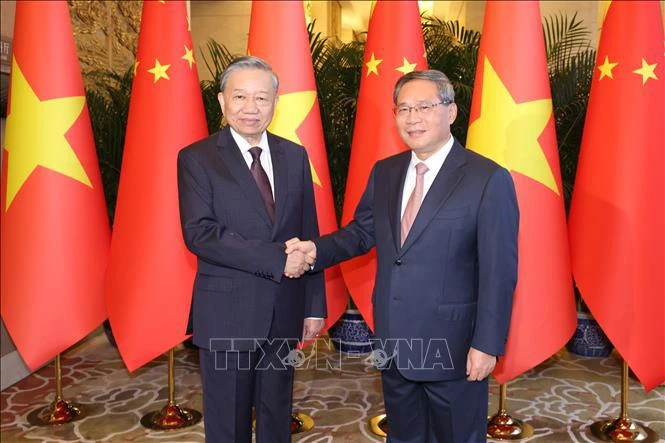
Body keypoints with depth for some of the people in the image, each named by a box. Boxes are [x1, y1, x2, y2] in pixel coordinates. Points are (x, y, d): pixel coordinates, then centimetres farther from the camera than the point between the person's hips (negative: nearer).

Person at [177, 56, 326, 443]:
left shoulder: (295, 156, 6)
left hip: (284, 313, 4)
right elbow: (199, 233, -18)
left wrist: (315, 305, 5)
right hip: (227, 314, -3)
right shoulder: (197, 158, -5)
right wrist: (276, 258, -23)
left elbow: (309, 235, 7)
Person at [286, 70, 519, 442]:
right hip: (393, 345, 5)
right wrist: (317, 250, -7)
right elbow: (363, 231, 12)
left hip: (453, 347, -5)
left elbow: (499, 272, -14)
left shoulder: (488, 179, -14)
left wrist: (487, 344, -16)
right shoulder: (384, 172, 4)